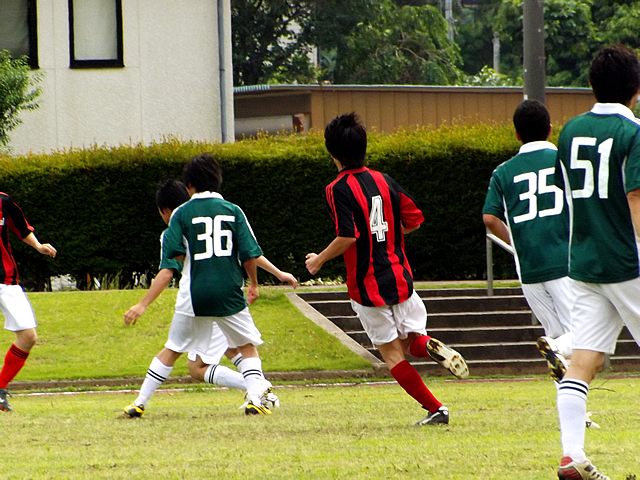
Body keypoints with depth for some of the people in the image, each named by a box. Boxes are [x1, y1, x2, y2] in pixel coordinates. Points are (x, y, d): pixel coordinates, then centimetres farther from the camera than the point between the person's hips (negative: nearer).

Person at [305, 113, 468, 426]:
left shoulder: (338, 189, -12)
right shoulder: (384, 181, 6)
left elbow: (347, 236, -21)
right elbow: (414, 220, 9)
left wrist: (319, 260, -6)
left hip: (367, 284, -5)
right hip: (399, 276, 5)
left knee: (391, 352, 5)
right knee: (409, 339, 19)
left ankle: (434, 409, -3)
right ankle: (432, 347, -17)